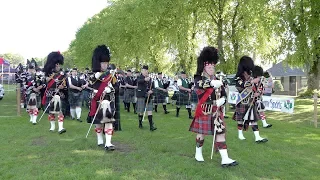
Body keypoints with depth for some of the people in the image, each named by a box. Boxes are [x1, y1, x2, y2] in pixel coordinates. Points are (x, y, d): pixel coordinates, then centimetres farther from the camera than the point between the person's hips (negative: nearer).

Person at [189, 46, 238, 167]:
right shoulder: (199, 78, -4)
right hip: (204, 111, -4)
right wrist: (212, 83, -42)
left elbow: (223, 94, 10)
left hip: (217, 111, 5)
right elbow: (199, 85, -29)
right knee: (201, 132, 8)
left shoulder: (217, 80, 13)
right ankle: (198, 153, 29)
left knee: (220, 133, 0)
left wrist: (222, 100, -12)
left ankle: (225, 159, 1)